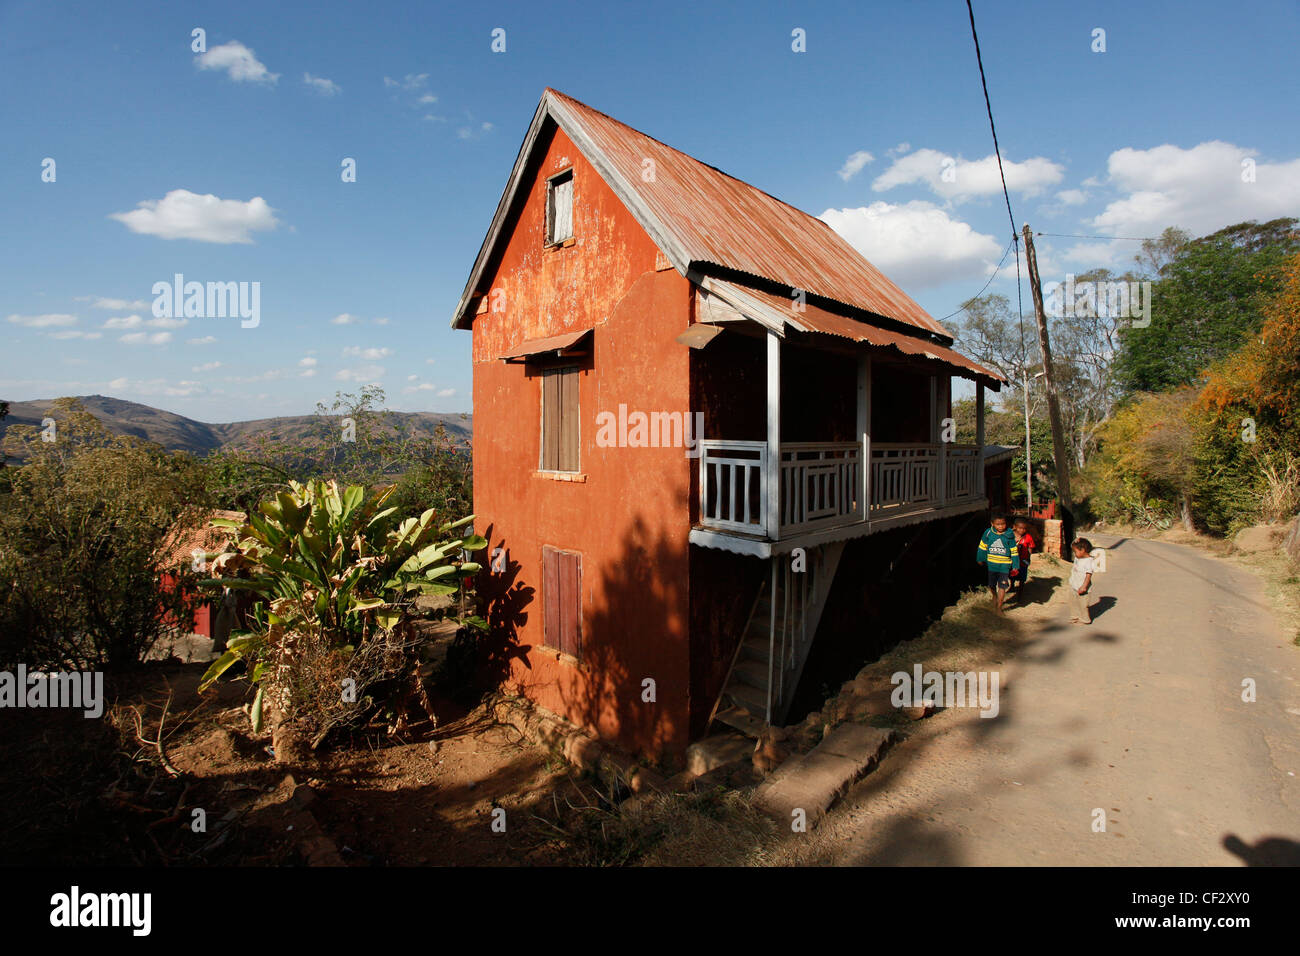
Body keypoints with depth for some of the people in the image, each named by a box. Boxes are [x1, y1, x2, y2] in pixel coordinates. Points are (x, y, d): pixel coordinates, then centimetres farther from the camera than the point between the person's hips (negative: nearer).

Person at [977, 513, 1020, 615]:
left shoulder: (1009, 535, -9)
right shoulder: (988, 533, -6)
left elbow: (1014, 551, -2)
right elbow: (983, 546, 9)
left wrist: (1015, 566, -1)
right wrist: (980, 559, 17)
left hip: (1004, 565, -2)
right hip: (992, 564, 2)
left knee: (1002, 587, -1)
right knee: (991, 585, 13)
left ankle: (999, 607, 13)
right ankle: (994, 596, 44)